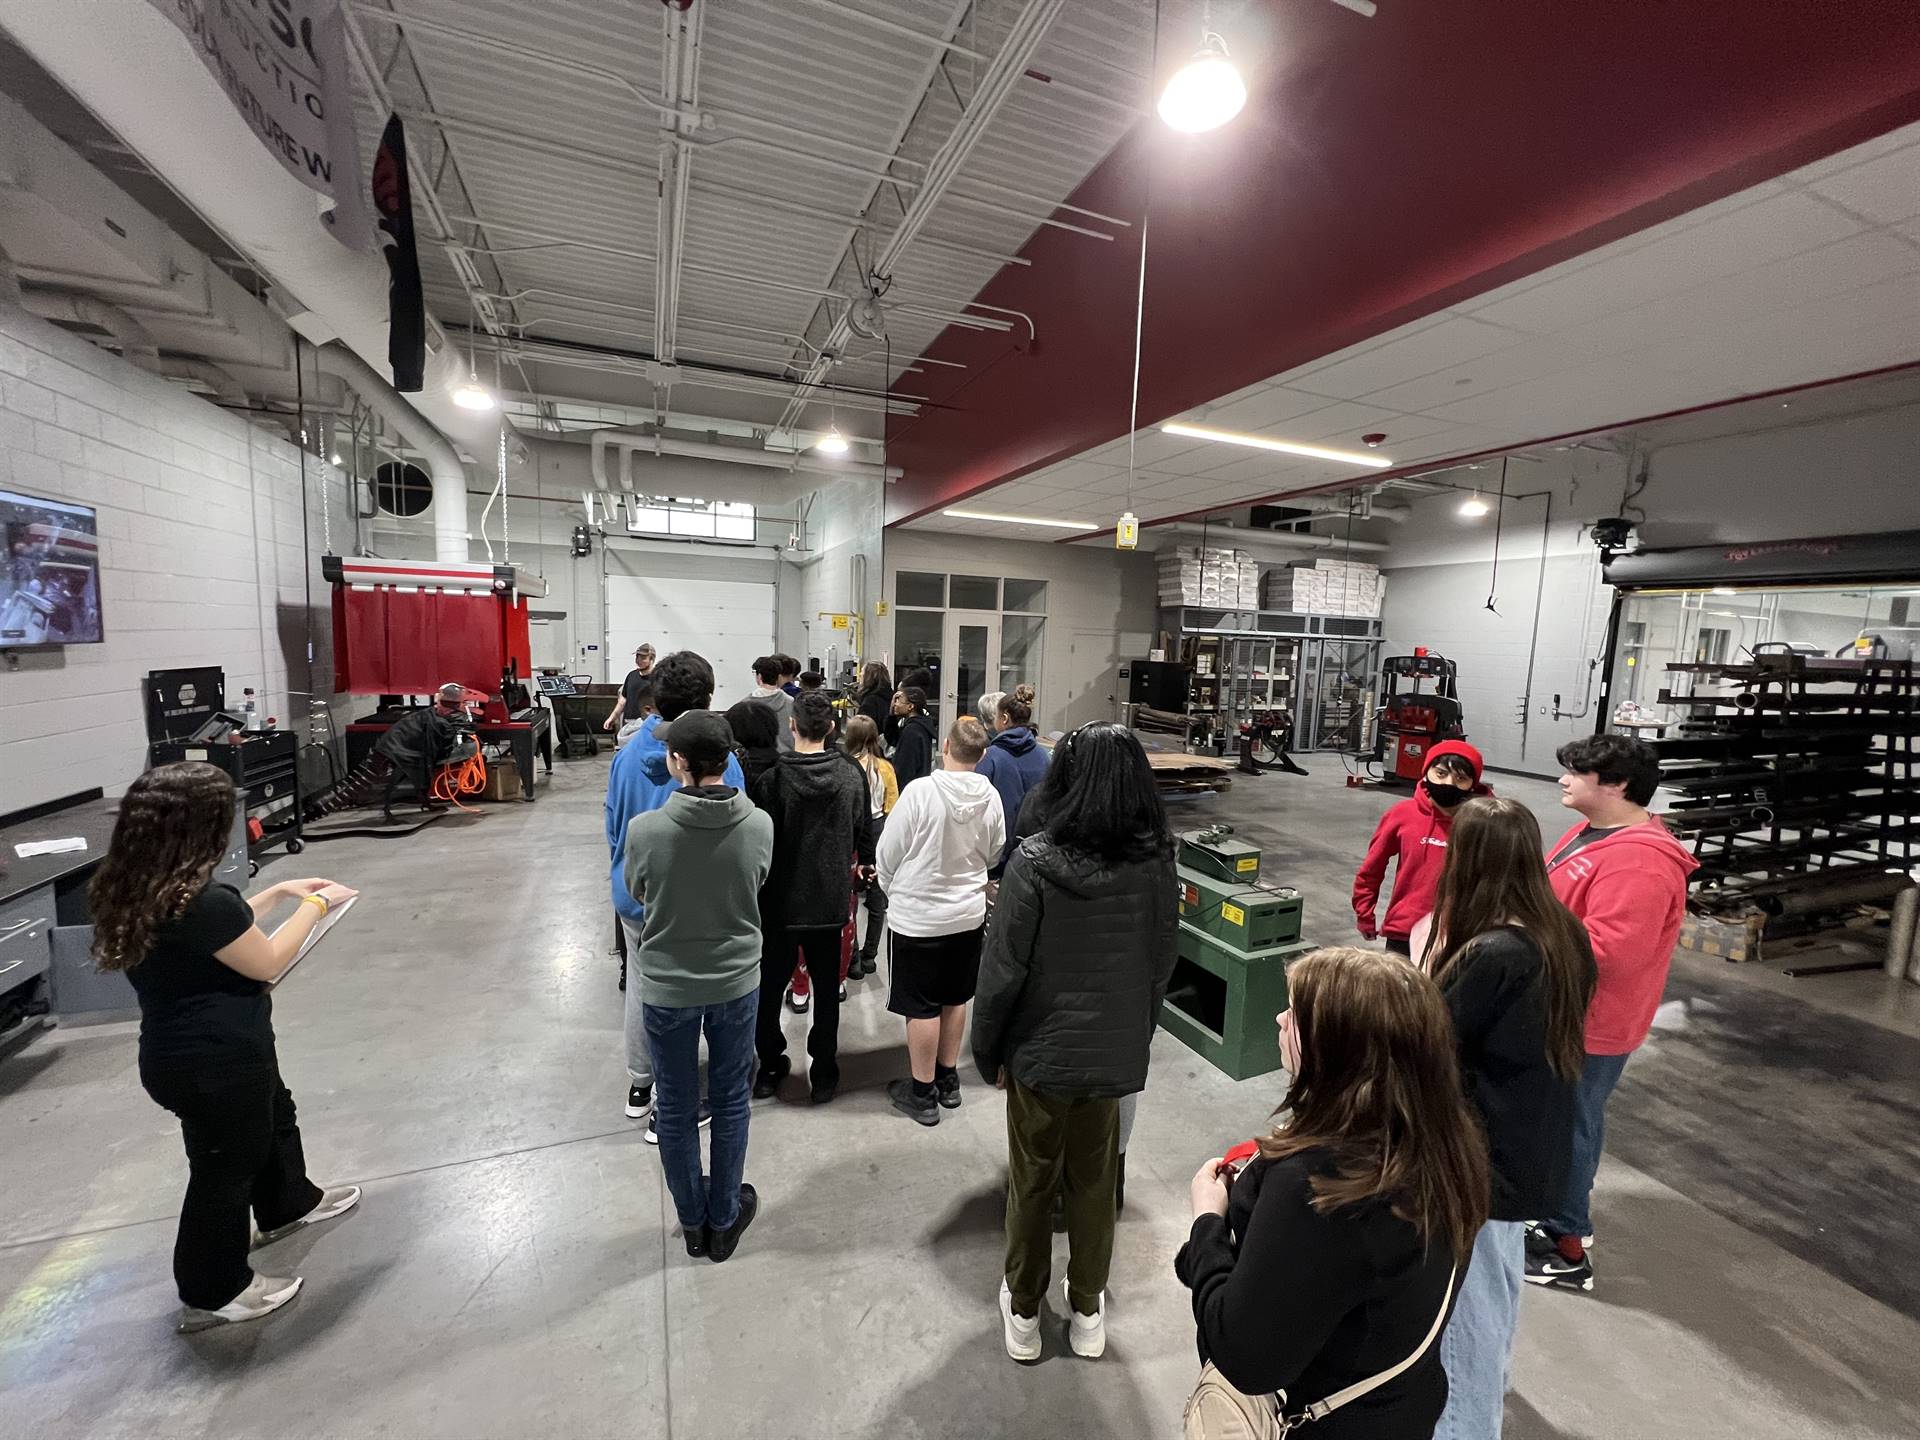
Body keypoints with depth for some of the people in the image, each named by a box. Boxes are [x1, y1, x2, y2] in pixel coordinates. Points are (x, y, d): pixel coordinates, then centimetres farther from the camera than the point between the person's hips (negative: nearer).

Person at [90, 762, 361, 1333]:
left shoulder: (140, 890, -3)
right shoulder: (201, 900, -32)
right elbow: (266, 963, -19)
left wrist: (279, 893, 8)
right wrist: (314, 906, -8)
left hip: (184, 1049, 9)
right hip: (212, 1062, -9)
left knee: (273, 1117, 29)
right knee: (226, 1168, 12)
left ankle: (287, 1205, 52)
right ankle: (212, 1295, 32)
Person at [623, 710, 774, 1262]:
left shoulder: (645, 829, -22)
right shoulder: (759, 825, -18)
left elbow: (637, 892, -2)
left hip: (667, 986, -1)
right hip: (737, 981, 1)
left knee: (676, 1107, 20)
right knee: (731, 1100, 20)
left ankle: (692, 1221, 39)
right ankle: (724, 1219, 37)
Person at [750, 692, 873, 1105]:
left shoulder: (773, 780, -16)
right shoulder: (852, 777, -8)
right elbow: (864, 832, 3)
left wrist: (755, 892, 6)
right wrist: (864, 863, 24)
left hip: (782, 902, -2)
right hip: (832, 900, 2)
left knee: (770, 986, 17)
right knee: (827, 990, 15)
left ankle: (770, 1067, 29)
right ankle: (824, 1074, 24)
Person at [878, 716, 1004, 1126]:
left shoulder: (920, 791, -22)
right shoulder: (990, 797, -9)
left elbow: (889, 854, -12)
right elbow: (993, 854, 6)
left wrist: (892, 890, 8)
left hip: (918, 916, -4)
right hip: (969, 912, 5)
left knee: (922, 1006, 9)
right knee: (955, 998, 19)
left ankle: (922, 1093, 23)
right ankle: (948, 1079, 35)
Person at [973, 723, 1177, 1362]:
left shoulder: (1036, 861, -23)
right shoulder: (1157, 864, -11)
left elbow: (1003, 967, -17)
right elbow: (1162, 962, 0)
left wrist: (986, 1048, -2)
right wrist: (1138, 1033, 15)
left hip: (1041, 1050, -2)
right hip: (1117, 1052, 3)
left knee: (1031, 1181, 19)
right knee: (1095, 1181, 23)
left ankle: (1024, 1312, 40)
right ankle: (1087, 1310, 42)